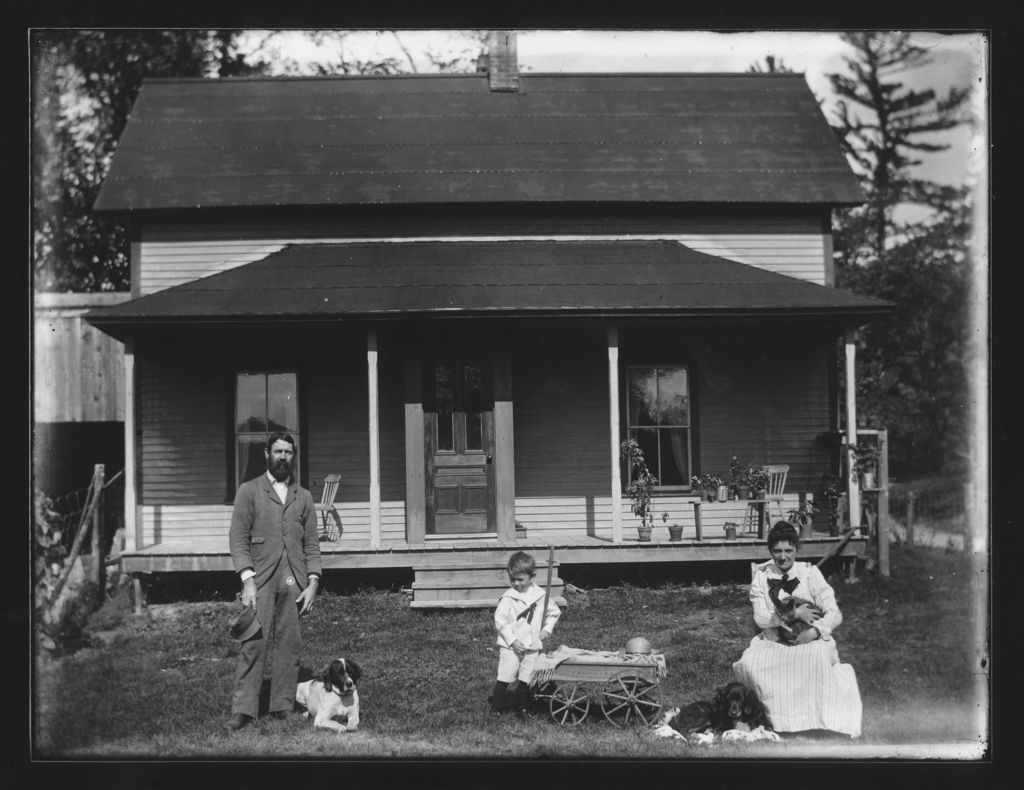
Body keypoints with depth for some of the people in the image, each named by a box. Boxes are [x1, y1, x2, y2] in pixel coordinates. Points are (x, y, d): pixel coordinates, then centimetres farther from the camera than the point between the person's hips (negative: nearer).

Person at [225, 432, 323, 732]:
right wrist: (247, 579, -11)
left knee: (290, 645, 1)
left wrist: (313, 582, 1)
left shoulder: (303, 496, 16)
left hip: (294, 582, 3)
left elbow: (312, 544, 13)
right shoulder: (249, 491, 7)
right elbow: (238, 538, 0)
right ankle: (243, 710, -9)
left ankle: (283, 707, 7)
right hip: (261, 579, -3)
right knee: (254, 644, -10)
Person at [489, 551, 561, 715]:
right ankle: (496, 706, 6)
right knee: (504, 678, -4)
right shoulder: (508, 597, -8)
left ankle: (522, 706, 21)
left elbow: (554, 612, 16)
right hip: (510, 646, -3)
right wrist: (512, 640, -17)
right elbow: (500, 621, -10)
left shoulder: (540, 596, 2)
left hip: (532, 646, 3)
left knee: (526, 679, 8)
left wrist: (547, 629, 2)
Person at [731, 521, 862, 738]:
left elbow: (834, 614, -6)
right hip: (772, 643, 2)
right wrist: (793, 614, -18)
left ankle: (820, 718, -23)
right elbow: (760, 618, -6)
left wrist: (812, 632, -24)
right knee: (749, 662, -30)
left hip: (809, 641, -1)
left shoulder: (809, 573, 1)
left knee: (819, 656, -37)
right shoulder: (761, 577, 5)